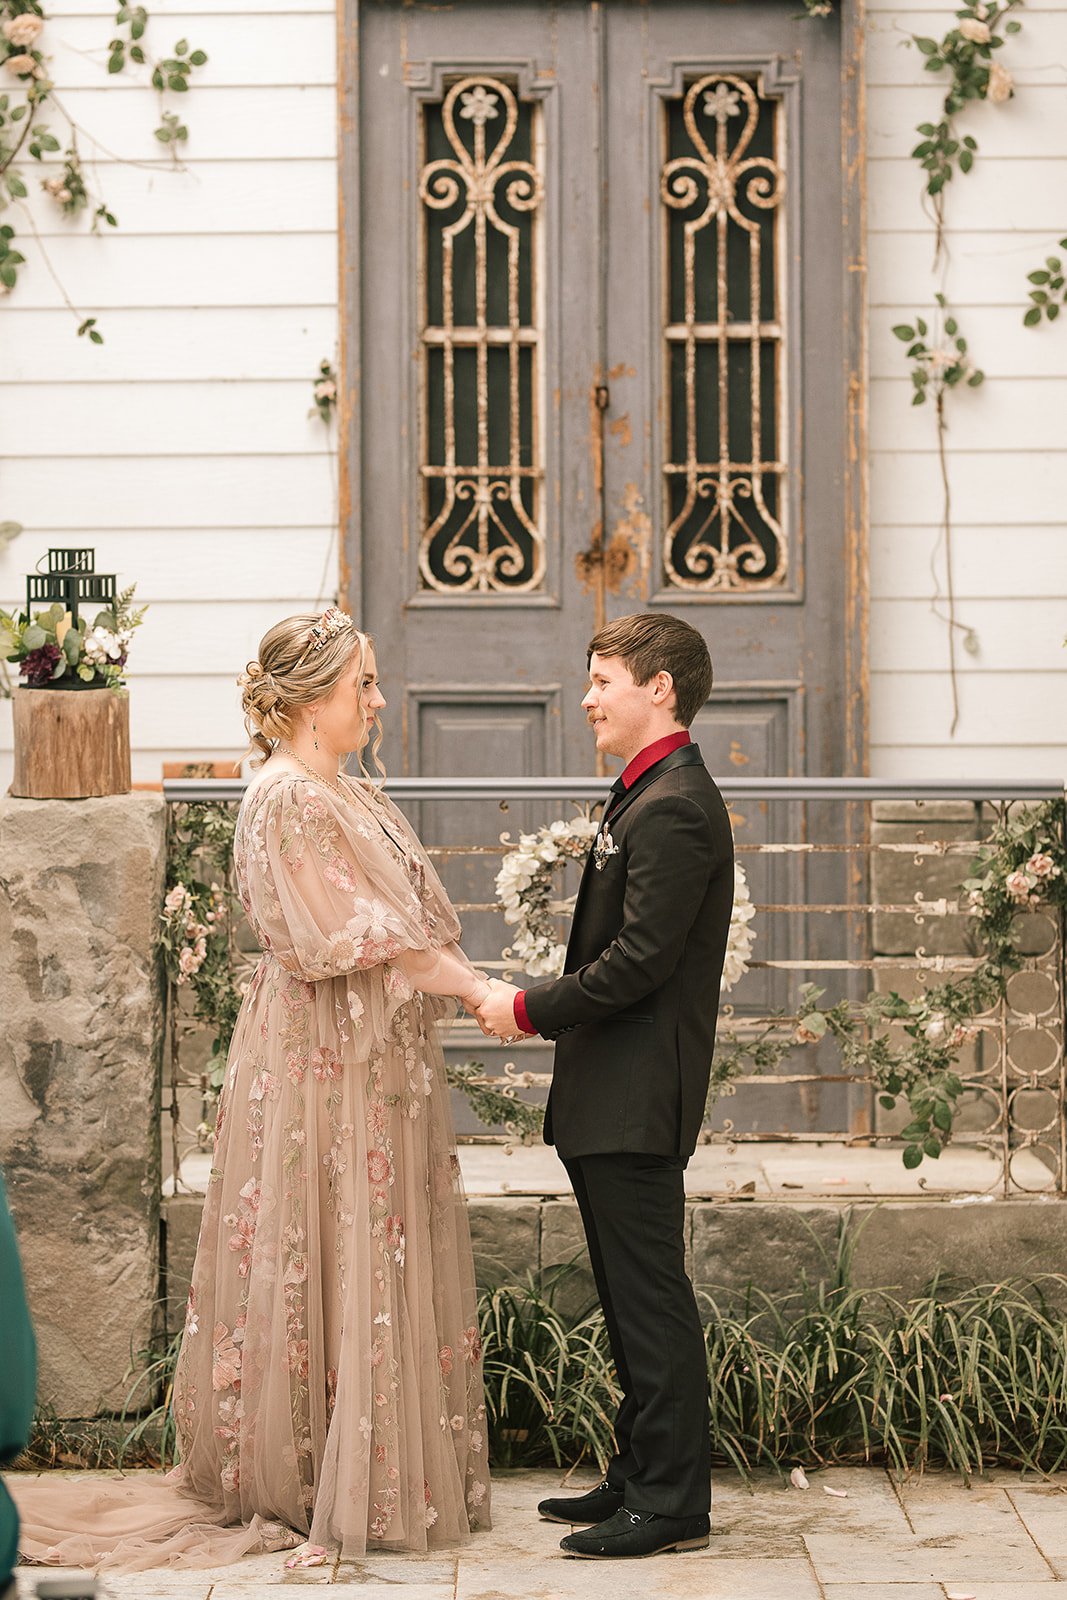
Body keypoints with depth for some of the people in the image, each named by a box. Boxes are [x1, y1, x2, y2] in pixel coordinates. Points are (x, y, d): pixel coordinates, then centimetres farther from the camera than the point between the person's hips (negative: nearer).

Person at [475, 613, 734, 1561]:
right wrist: (545, 1007, 9)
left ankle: (672, 1505, 1)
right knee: (633, 1302, 16)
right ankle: (641, 1478, 25)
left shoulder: (674, 808, -18)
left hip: (636, 1099, -11)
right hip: (611, 1098, 11)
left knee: (652, 1303, -5)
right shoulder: (651, 797, 16)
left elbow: (639, 959, -22)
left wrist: (531, 1009, -13)